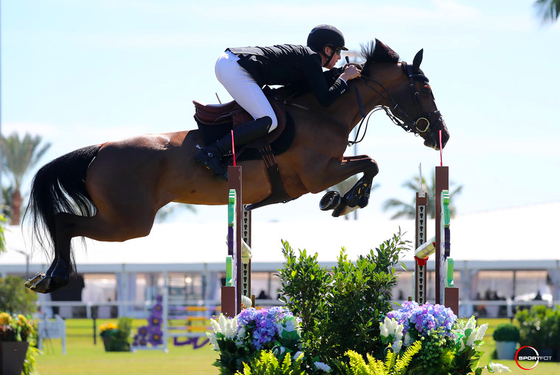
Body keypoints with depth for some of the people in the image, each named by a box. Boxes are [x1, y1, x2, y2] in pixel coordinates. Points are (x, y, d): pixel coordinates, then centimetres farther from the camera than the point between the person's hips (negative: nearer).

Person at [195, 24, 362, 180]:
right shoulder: (311, 58, -4)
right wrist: (344, 78, 3)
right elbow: (325, 99, -10)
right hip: (234, 70, -10)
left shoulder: (301, 53, 23)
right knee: (268, 122, -18)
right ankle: (211, 152, -24)